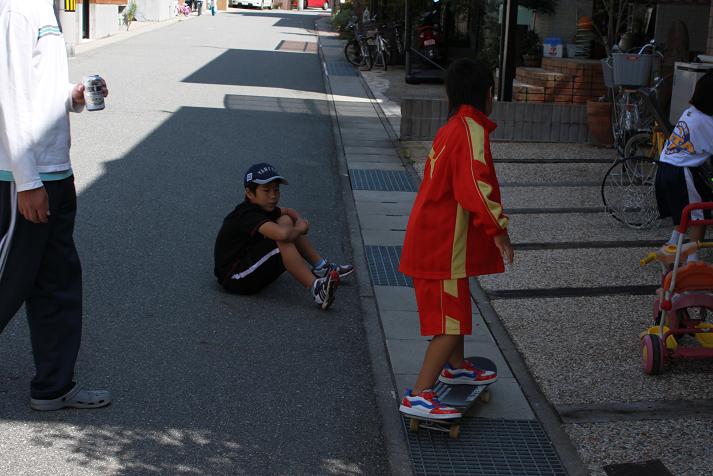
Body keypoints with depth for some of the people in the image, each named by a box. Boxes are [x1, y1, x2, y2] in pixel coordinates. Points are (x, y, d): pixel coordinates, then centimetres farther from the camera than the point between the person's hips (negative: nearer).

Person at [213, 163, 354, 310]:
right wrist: (299, 229, -17)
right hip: (235, 279, -10)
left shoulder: (262, 209, 7)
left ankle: (321, 268, 5)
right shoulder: (248, 215, -24)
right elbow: (282, 234, -40)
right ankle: (316, 289, -30)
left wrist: (300, 221, 1)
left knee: (285, 221, 5)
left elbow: (289, 211, 25)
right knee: (282, 241, -29)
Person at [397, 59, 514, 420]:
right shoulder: (471, 130, -18)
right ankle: (418, 396, -8)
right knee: (452, 321, -8)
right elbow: (475, 183, -29)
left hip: (435, 237, 10)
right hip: (444, 243, -10)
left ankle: (455, 367, 46)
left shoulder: (451, 129, 13)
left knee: (454, 307, 27)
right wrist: (498, 227, -25)